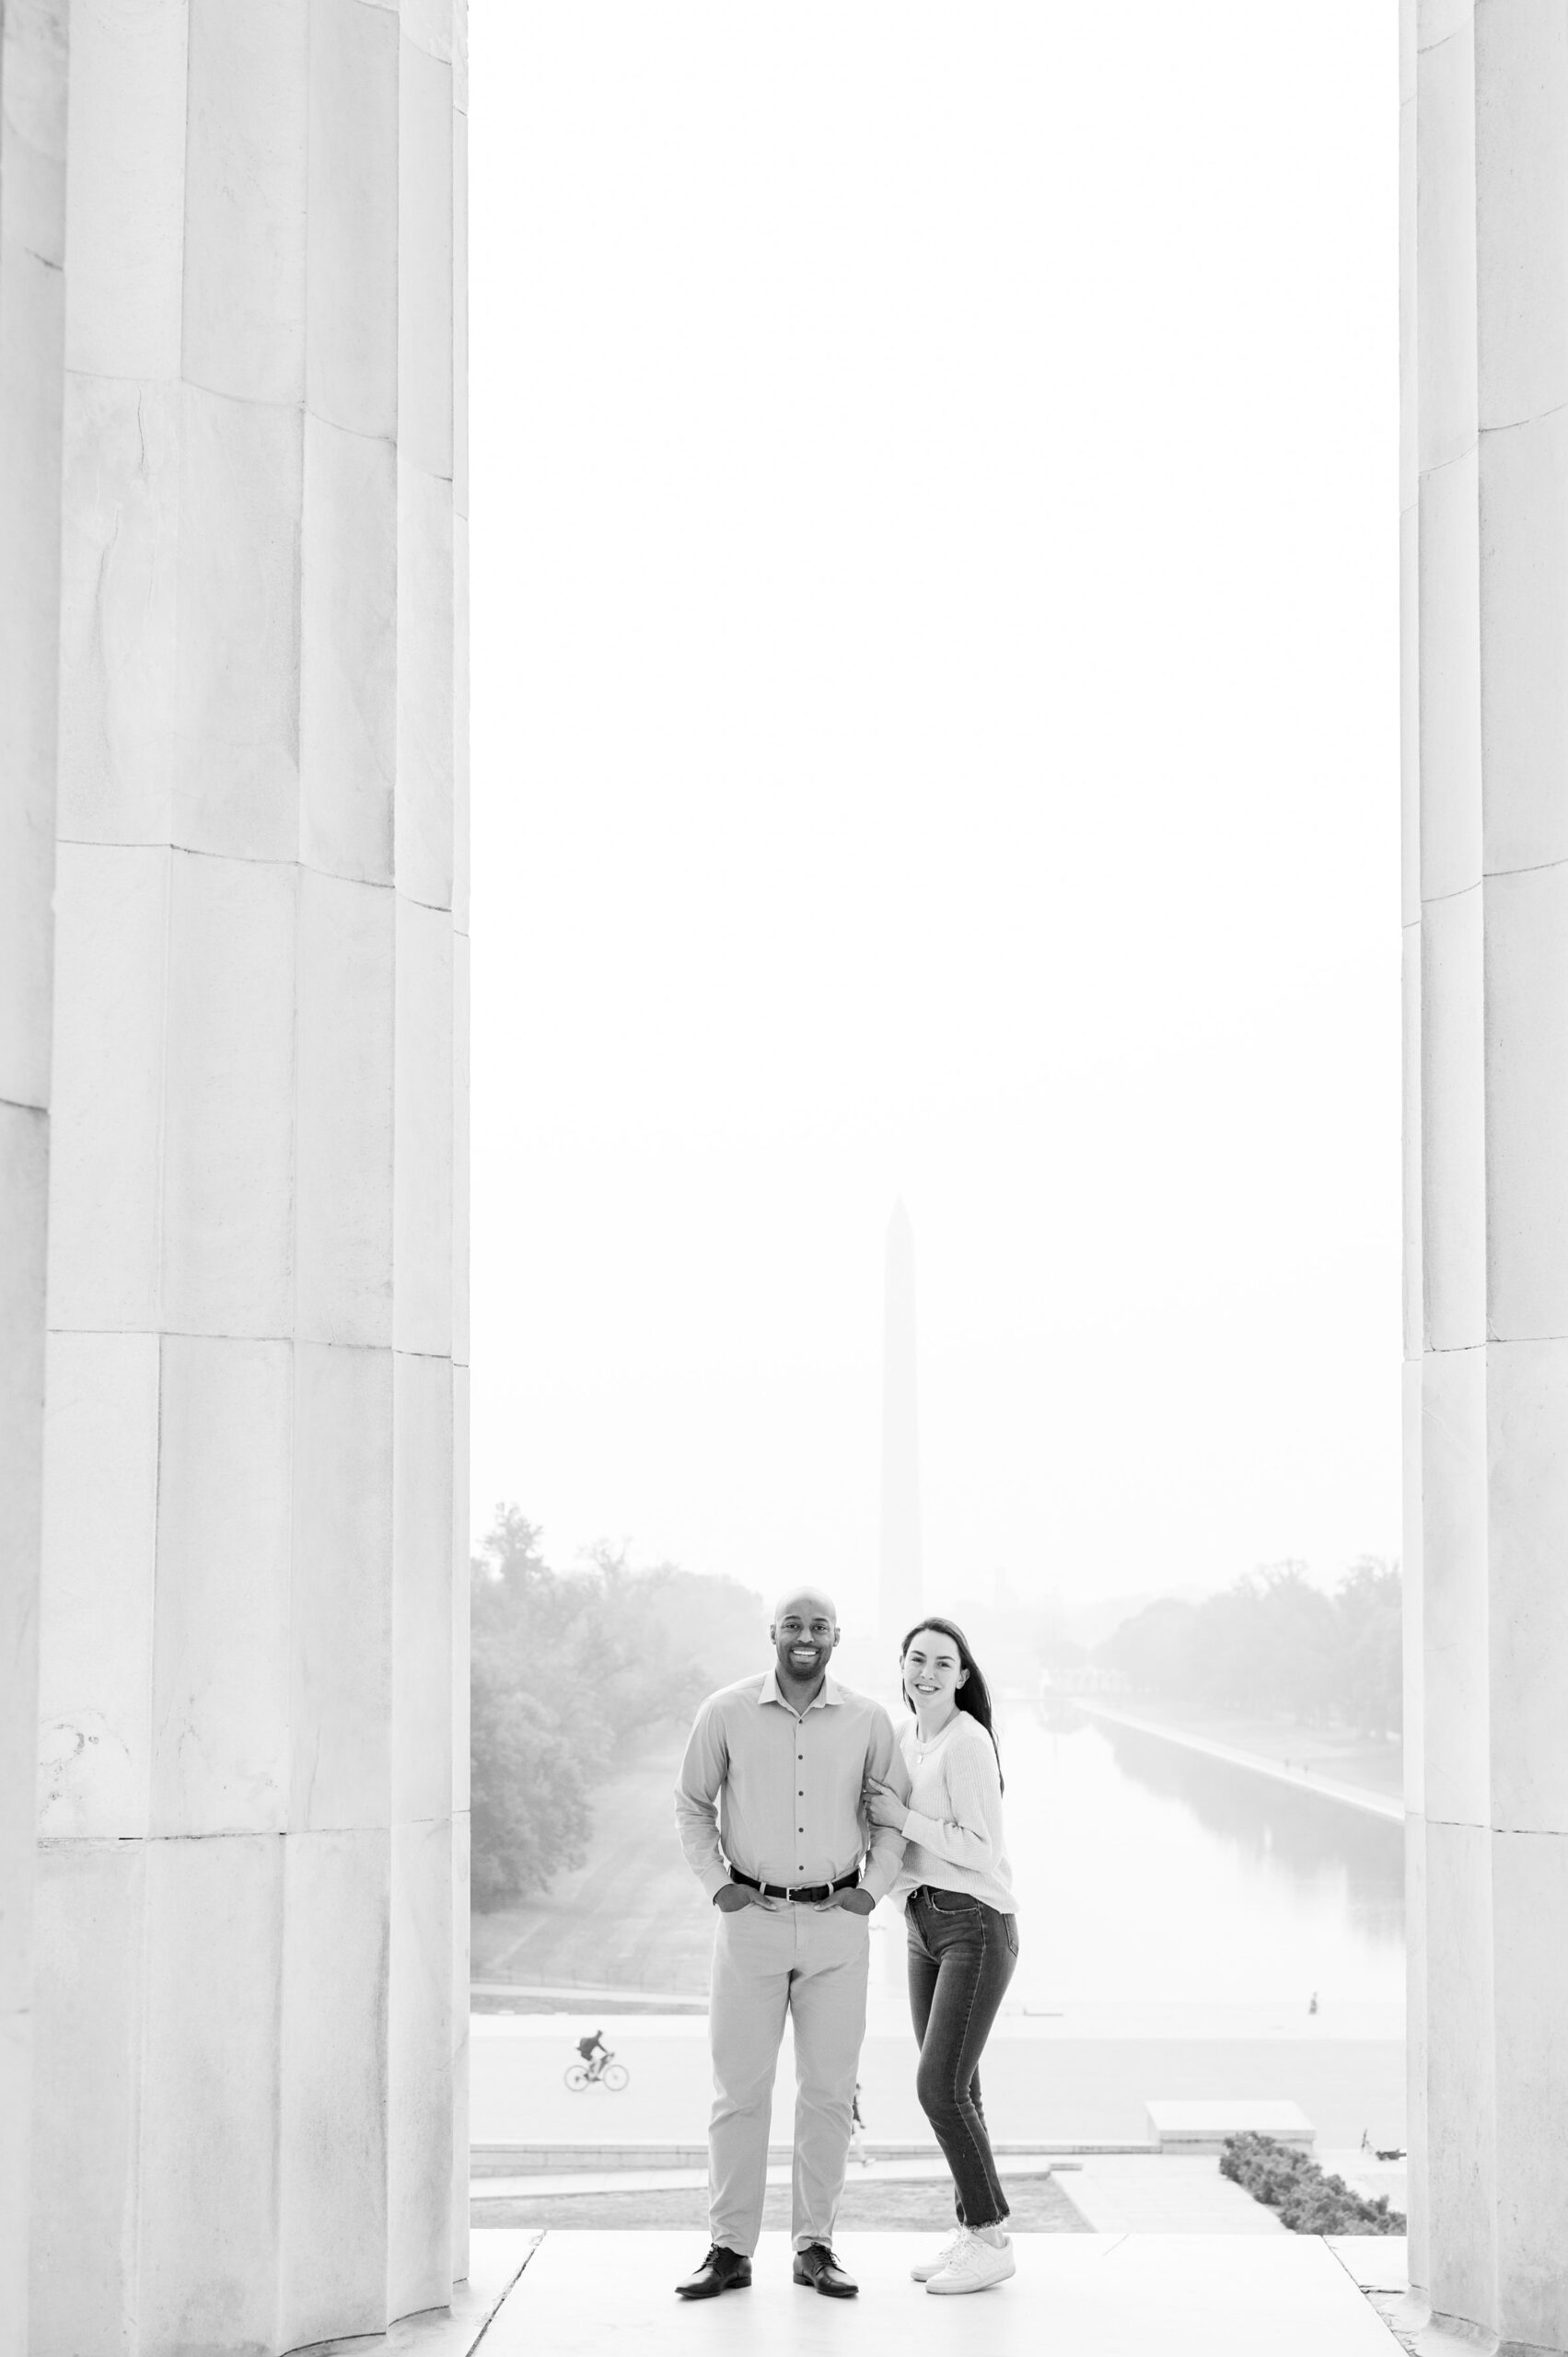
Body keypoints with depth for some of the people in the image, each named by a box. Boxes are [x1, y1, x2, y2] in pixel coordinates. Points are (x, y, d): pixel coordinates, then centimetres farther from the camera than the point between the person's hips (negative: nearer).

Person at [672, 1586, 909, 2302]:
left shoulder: (867, 1719, -1)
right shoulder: (726, 1713, -5)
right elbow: (692, 1804, 7)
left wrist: (872, 1889, 0)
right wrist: (716, 1885, -3)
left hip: (836, 1925, 1)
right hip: (752, 1919, -1)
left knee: (829, 2089, 4)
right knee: (739, 2088, 0)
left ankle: (814, 2247, 13)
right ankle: (729, 2250, 8)